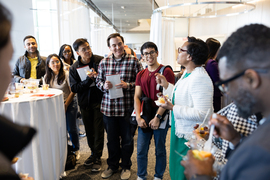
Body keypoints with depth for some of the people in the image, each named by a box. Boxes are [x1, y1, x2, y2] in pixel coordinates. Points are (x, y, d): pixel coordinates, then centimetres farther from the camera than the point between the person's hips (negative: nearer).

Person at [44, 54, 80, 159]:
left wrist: (65, 105, -9)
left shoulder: (66, 74, -9)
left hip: (69, 105, -3)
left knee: (71, 129, 1)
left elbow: (72, 91, -8)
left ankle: (76, 150, 22)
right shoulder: (47, 77, 4)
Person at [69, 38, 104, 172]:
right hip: (84, 102, 3)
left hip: (98, 100, -3)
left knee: (98, 130, 2)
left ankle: (97, 158, 18)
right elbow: (74, 88, -8)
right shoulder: (74, 68, -3)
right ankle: (93, 153, 35)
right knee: (89, 130, 15)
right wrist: (89, 79, -20)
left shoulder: (100, 61, -8)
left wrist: (98, 76, -21)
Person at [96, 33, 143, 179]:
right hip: (108, 107, 3)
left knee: (127, 139, 12)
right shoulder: (104, 62, 5)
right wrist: (104, 85, -11)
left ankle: (126, 166, 35)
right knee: (112, 139, 18)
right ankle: (112, 165, 39)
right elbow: (98, 81, 10)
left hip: (127, 107, -3)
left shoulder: (133, 61, -5)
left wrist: (127, 85, -21)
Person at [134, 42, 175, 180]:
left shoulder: (166, 72, -7)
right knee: (141, 150, 10)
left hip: (161, 117, -4)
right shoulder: (140, 75, 10)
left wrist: (157, 117, -17)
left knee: (160, 150, 10)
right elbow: (137, 97, 6)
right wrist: (138, 117, -6)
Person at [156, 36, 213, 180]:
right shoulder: (187, 74, 7)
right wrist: (166, 85, 10)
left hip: (190, 138, -10)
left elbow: (201, 113, -31)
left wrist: (173, 108, -26)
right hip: (180, 132, 10)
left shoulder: (200, 79, -26)